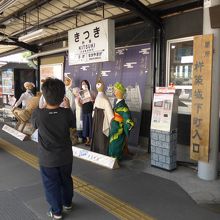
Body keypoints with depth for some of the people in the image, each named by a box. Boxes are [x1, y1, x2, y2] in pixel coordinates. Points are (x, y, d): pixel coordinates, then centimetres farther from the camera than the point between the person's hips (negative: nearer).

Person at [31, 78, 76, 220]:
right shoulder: (66, 113, -19)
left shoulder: (38, 114, -23)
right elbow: (73, 125, 2)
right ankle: (67, 203, 44)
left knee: (51, 185, 16)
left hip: (47, 159, -2)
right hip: (65, 156, 2)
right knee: (66, 180, 24)